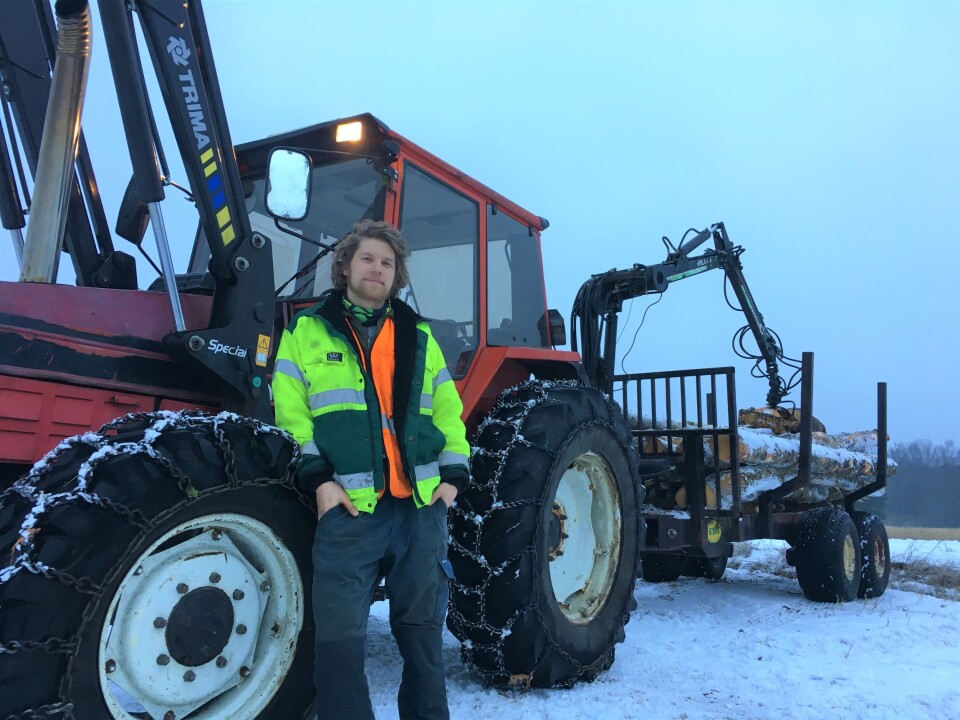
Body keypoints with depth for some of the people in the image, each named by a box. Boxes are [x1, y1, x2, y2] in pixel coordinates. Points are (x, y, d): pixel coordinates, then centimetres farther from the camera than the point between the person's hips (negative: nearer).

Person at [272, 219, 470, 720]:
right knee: (338, 631, -3)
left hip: (422, 503, 3)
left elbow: (448, 409, 15)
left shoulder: (417, 335, 16)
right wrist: (317, 476, -10)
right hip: (349, 506, -2)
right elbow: (290, 411, 0)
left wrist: (454, 471, 4)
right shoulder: (307, 329, 8)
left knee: (421, 625, 13)